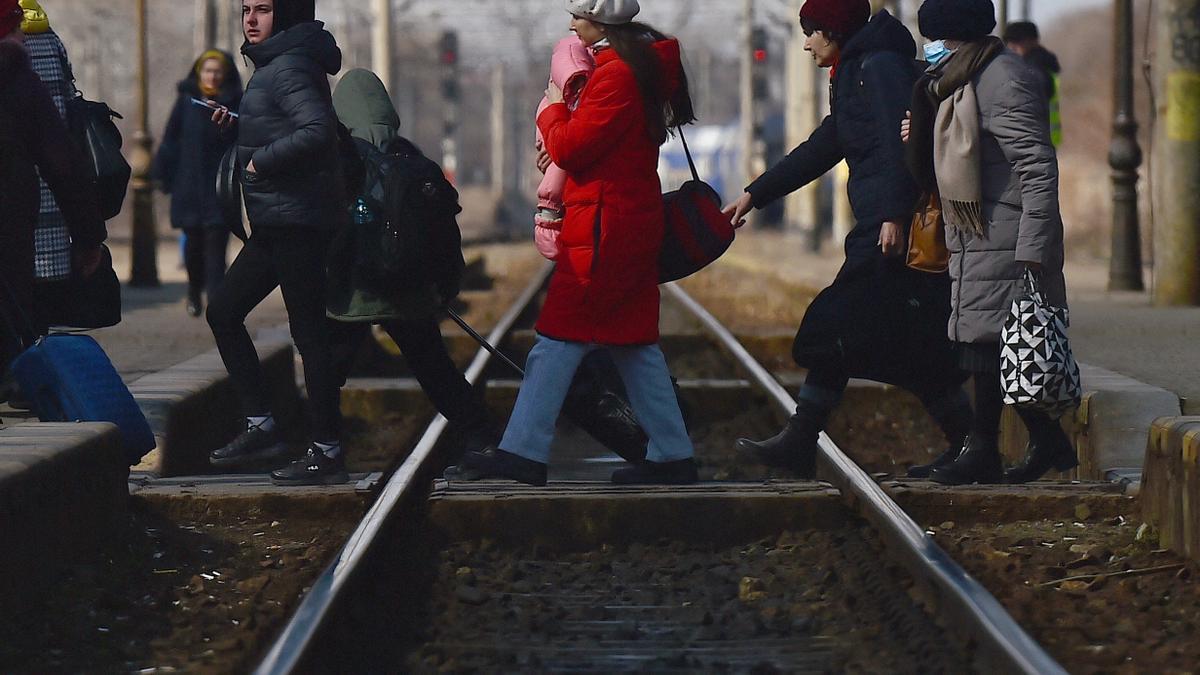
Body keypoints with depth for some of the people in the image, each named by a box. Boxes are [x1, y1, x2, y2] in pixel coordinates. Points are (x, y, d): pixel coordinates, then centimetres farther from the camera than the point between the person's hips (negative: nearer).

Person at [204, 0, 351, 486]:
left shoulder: (289, 68, -15)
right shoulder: (273, 65, 16)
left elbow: (317, 130, -29)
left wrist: (261, 160, -18)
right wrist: (239, 124, 13)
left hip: (298, 221, -11)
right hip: (275, 223, 11)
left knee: (308, 333, -7)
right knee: (223, 311, 13)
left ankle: (327, 453, -3)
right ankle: (261, 427, 15)